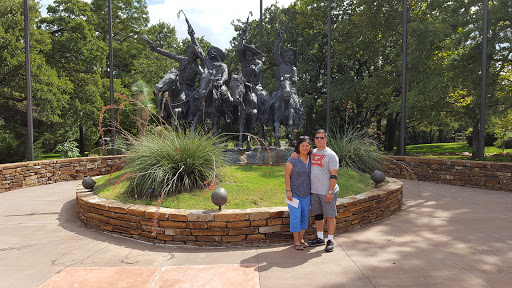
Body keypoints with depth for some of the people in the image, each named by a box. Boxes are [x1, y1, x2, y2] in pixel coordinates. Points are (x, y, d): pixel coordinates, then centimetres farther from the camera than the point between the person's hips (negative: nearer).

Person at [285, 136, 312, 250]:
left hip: (307, 194, 5)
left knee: (305, 216, 11)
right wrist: (288, 190, -13)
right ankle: (296, 241, 11)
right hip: (294, 194, -5)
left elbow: (312, 175, 14)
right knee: (296, 217, -3)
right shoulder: (293, 159, -9)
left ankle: (301, 239, 26)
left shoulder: (311, 159, 6)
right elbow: (287, 175, -8)